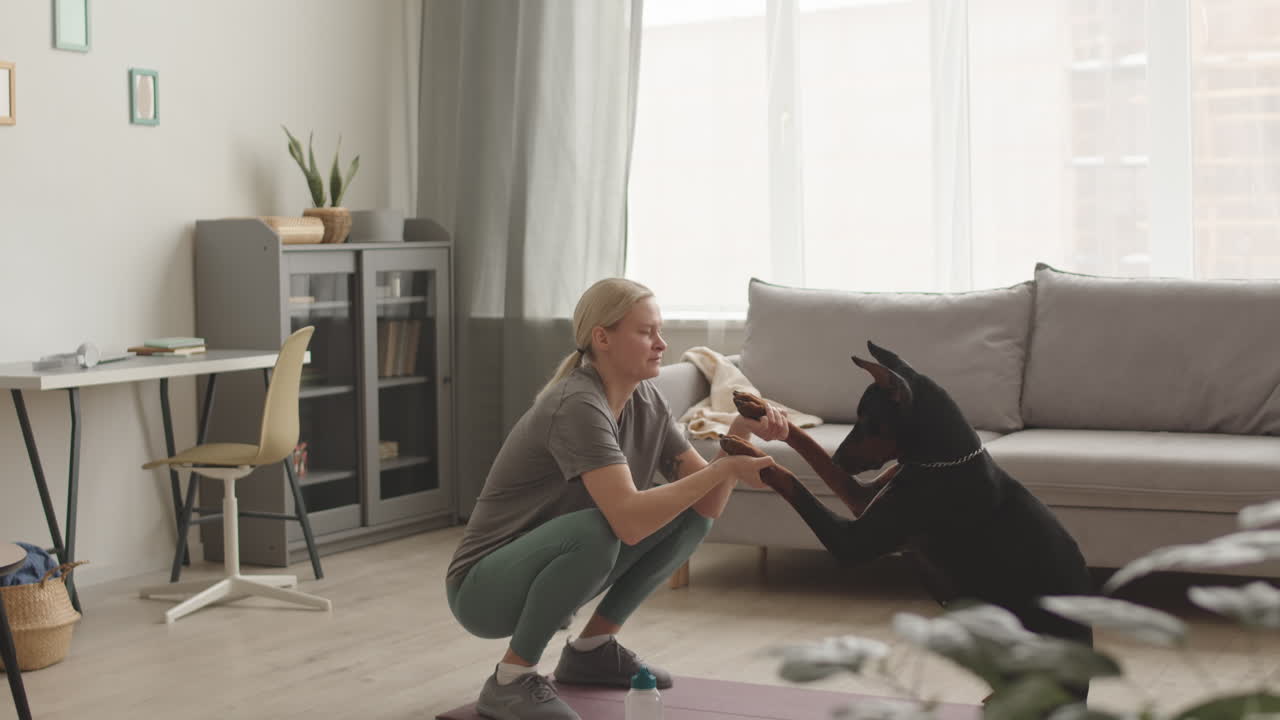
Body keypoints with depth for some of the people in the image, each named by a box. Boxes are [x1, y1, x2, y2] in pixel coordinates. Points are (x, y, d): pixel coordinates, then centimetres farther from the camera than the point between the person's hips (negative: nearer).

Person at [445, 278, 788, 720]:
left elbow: (707, 504, -5)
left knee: (690, 511, -1)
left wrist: (741, 432, -19)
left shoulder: (646, 402, -2)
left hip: (549, 569, 8)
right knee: (594, 529, -36)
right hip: (485, 589, -8)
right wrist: (725, 468, -32)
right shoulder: (578, 406, -27)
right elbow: (630, 521, -38)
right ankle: (509, 680, -17)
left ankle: (592, 649, 7)